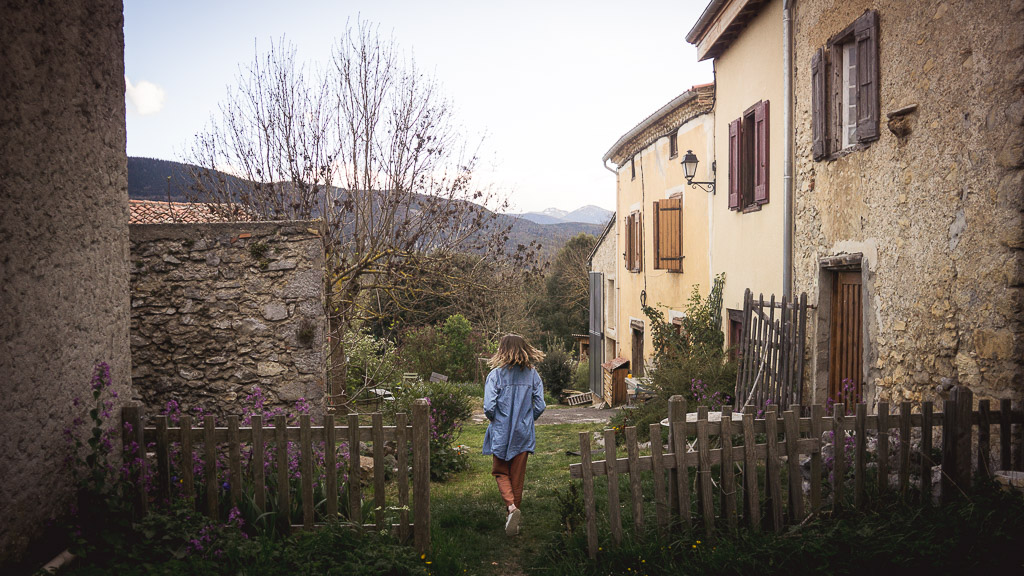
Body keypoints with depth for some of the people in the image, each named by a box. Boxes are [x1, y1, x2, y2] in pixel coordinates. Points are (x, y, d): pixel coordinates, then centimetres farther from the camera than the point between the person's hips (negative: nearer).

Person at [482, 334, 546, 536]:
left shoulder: (496, 375, -13)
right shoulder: (532, 374, -3)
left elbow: (489, 407, -17)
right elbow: (540, 406, -5)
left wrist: (495, 420, 4)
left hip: (501, 433, -2)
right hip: (523, 434, 3)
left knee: (501, 472, 14)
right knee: (518, 476, 14)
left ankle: (511, 507, -11)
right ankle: (513, 519, 23)